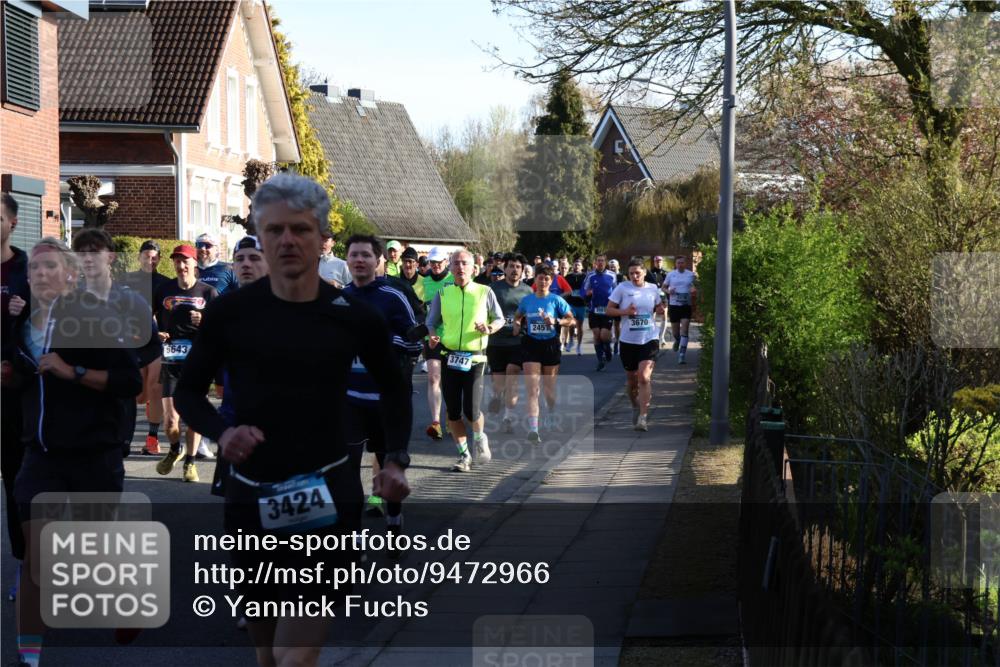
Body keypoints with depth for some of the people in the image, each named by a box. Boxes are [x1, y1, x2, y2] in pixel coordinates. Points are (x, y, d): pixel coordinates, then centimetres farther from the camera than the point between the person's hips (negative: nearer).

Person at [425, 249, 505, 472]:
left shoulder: (485, 292, 1)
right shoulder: (442, 294, 5)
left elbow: (499, 319, 9)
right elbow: (432, 322, 12)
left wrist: (489, 329, -12)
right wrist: (433, 336, -9)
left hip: (474, 358, -2)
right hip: (449, 358, 2)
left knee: (471, 411, -9)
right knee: (453, 411, 3)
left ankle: (480, 438, 24)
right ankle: (464, 455, 19)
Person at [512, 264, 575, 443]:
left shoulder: (556, 300, -3)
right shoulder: (527, 300, 4)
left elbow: (572, 320, -1)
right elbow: (518, 317, 20)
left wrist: (556, 321, -17)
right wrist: (517, 326, -1)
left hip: (551, 345, 0)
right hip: (531, 345, 1)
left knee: (549, 386, 14)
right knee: (532, 388, -11)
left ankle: (551, 414, 44)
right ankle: (533, 428, -18)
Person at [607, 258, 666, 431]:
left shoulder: (653, 288, 4)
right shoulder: (622, 288, -2)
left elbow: (659, 307, 21)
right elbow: (609, 310, 0)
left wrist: (661, 310, -3)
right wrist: (625, 311, -17)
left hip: (649, 339, -1)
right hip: (628, 340, 1)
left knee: (644, 377, -16)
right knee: (631, 379, 12)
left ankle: (642, 418, -16)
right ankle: (635, 407, 40)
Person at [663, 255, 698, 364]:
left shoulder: (691, 275, 3)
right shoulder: (671, 275, 4)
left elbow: (696, 288, 13)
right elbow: (664, 287, 10)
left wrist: (694, 291, -10)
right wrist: (668, 291, -12)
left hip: (686, 305, -1)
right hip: (674, 305, 1)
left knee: (684, 331, -11)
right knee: (675, 331, 10)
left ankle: (682, 355, -12)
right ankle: (676, 341, 47)